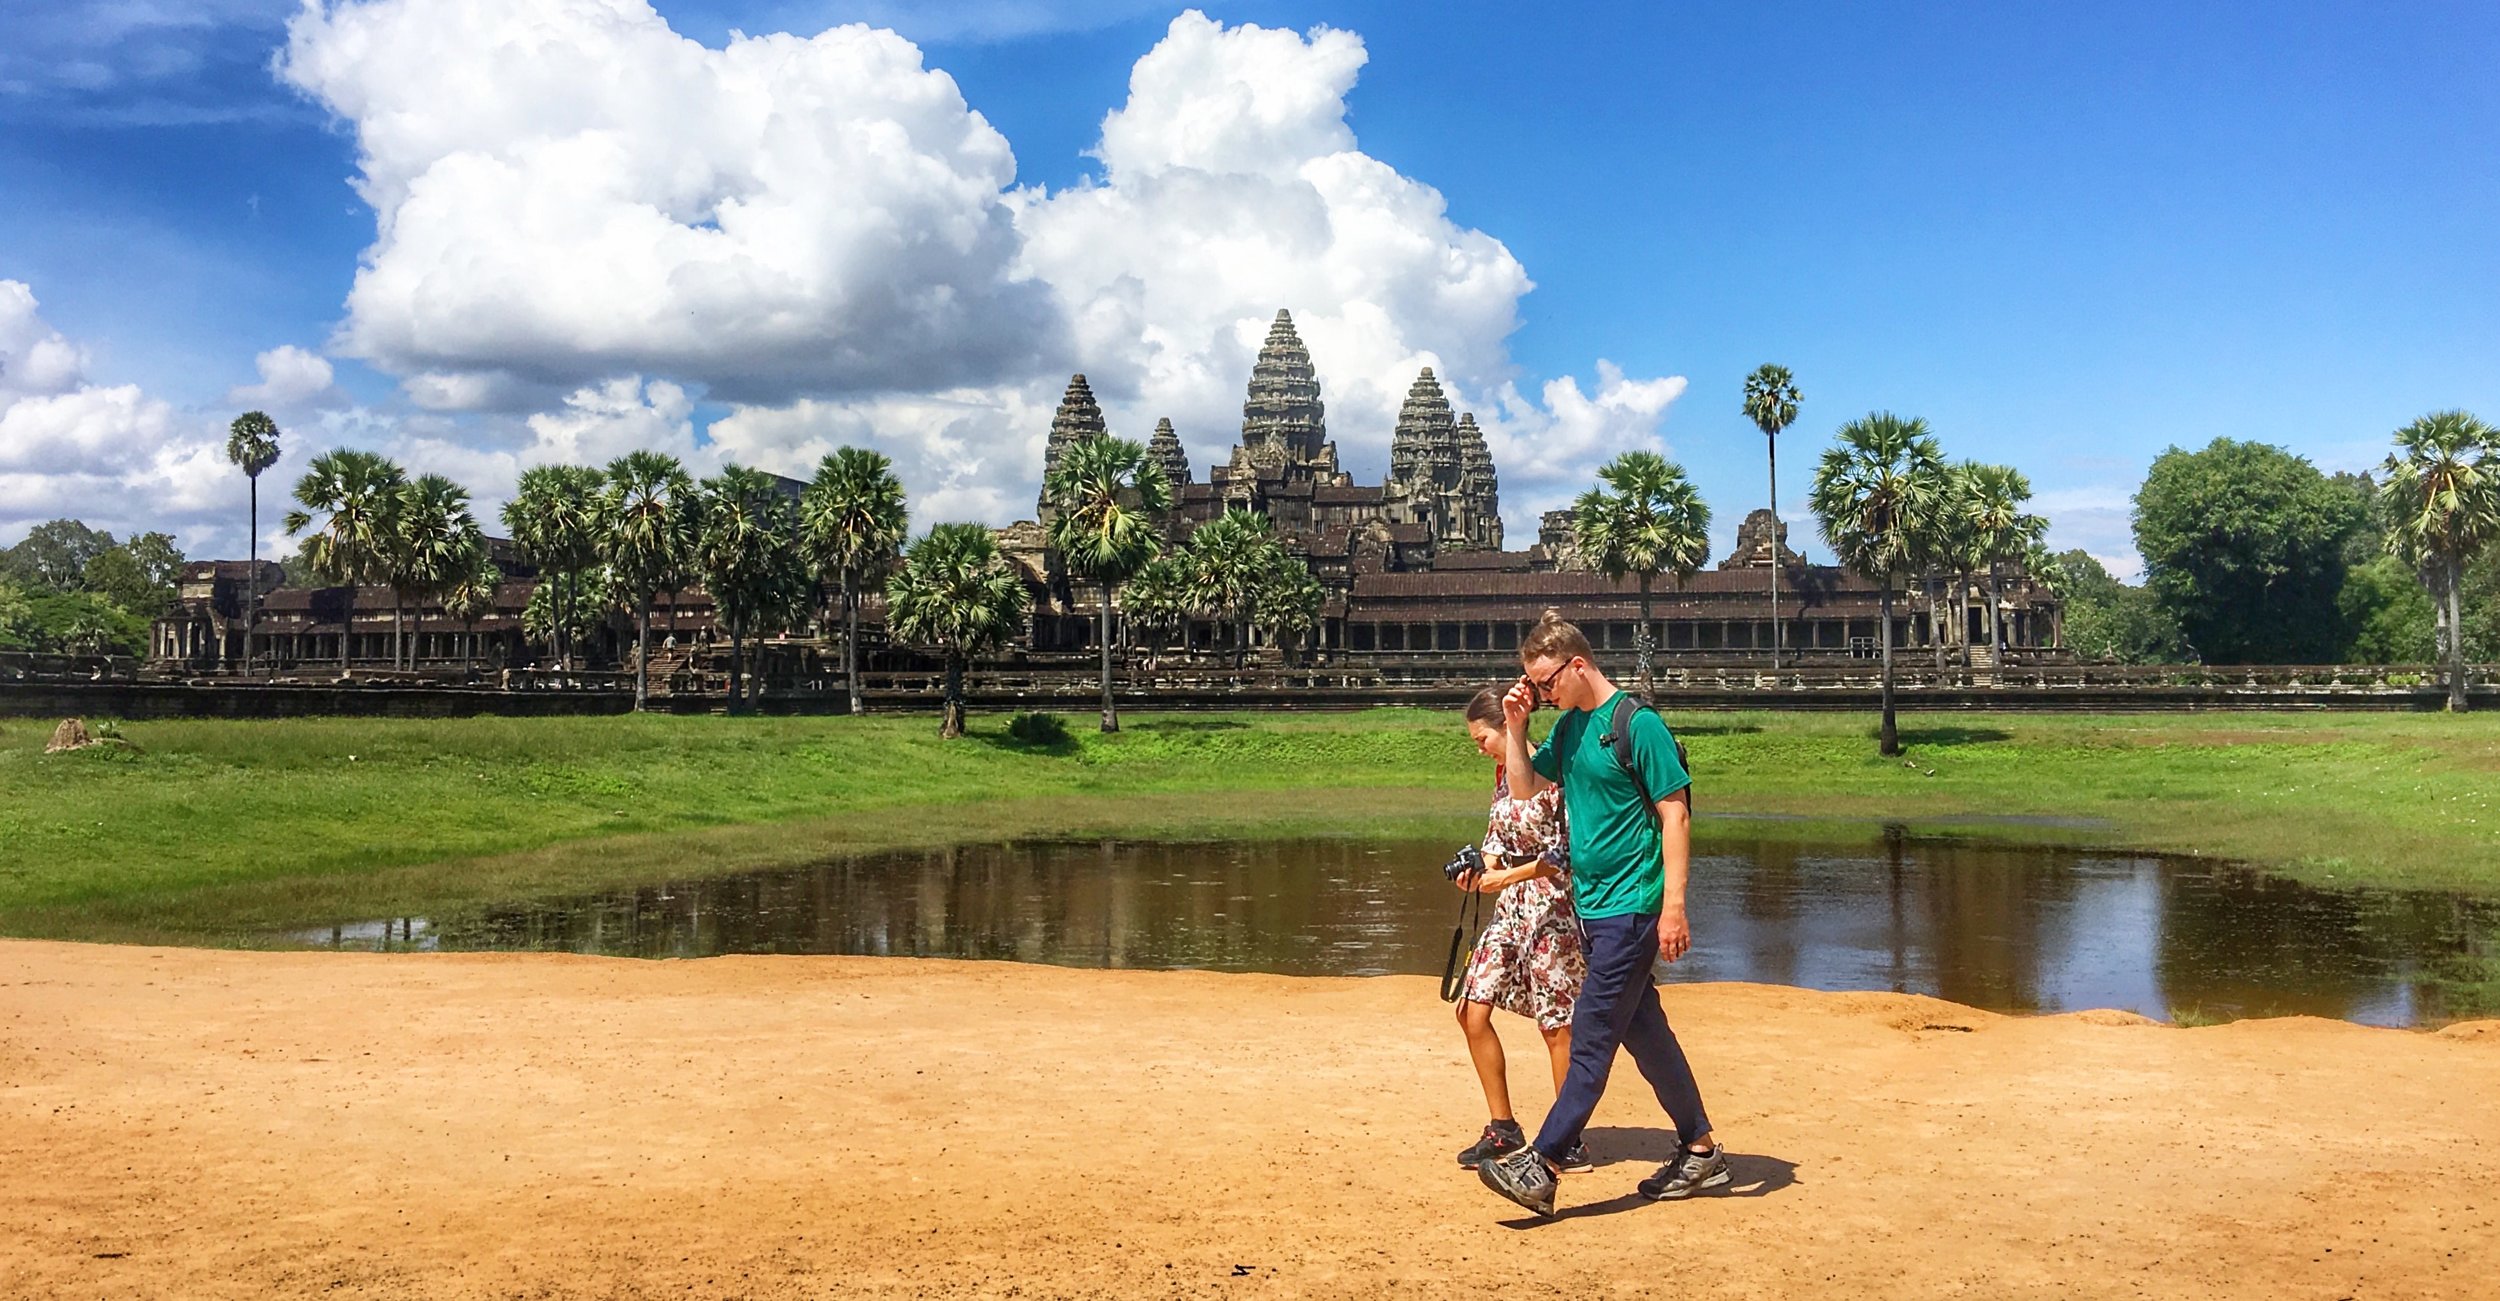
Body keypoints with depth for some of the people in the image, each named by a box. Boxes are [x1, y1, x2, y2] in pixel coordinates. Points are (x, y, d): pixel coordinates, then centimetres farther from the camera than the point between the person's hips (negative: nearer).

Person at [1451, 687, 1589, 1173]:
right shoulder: (1504, 773, 10)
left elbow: (1567, 853, -17)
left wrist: (1508, 877, -18)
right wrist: (1480, 870, -2)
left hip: (1551, 910, -9)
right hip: (1509, 911, 9)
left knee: (1556, 1026, 0)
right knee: (1472, 1010, 5)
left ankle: (1570, 1142, 12)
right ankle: (1503, 1129, 17)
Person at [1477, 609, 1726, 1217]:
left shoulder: (1637, 724, -14)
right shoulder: (1569, 727, 10)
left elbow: (1675, 815, -15)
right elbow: (1525, 790, 19)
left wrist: (1674, 907, -20)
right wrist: (1515, 727, 4)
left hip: (1631, 909, -9)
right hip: (1595, 907, 9)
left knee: (1591, 1036, -6)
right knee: (1644, 1032, 14)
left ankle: (1542, 1166, -6)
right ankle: (1701, 1151, 24)